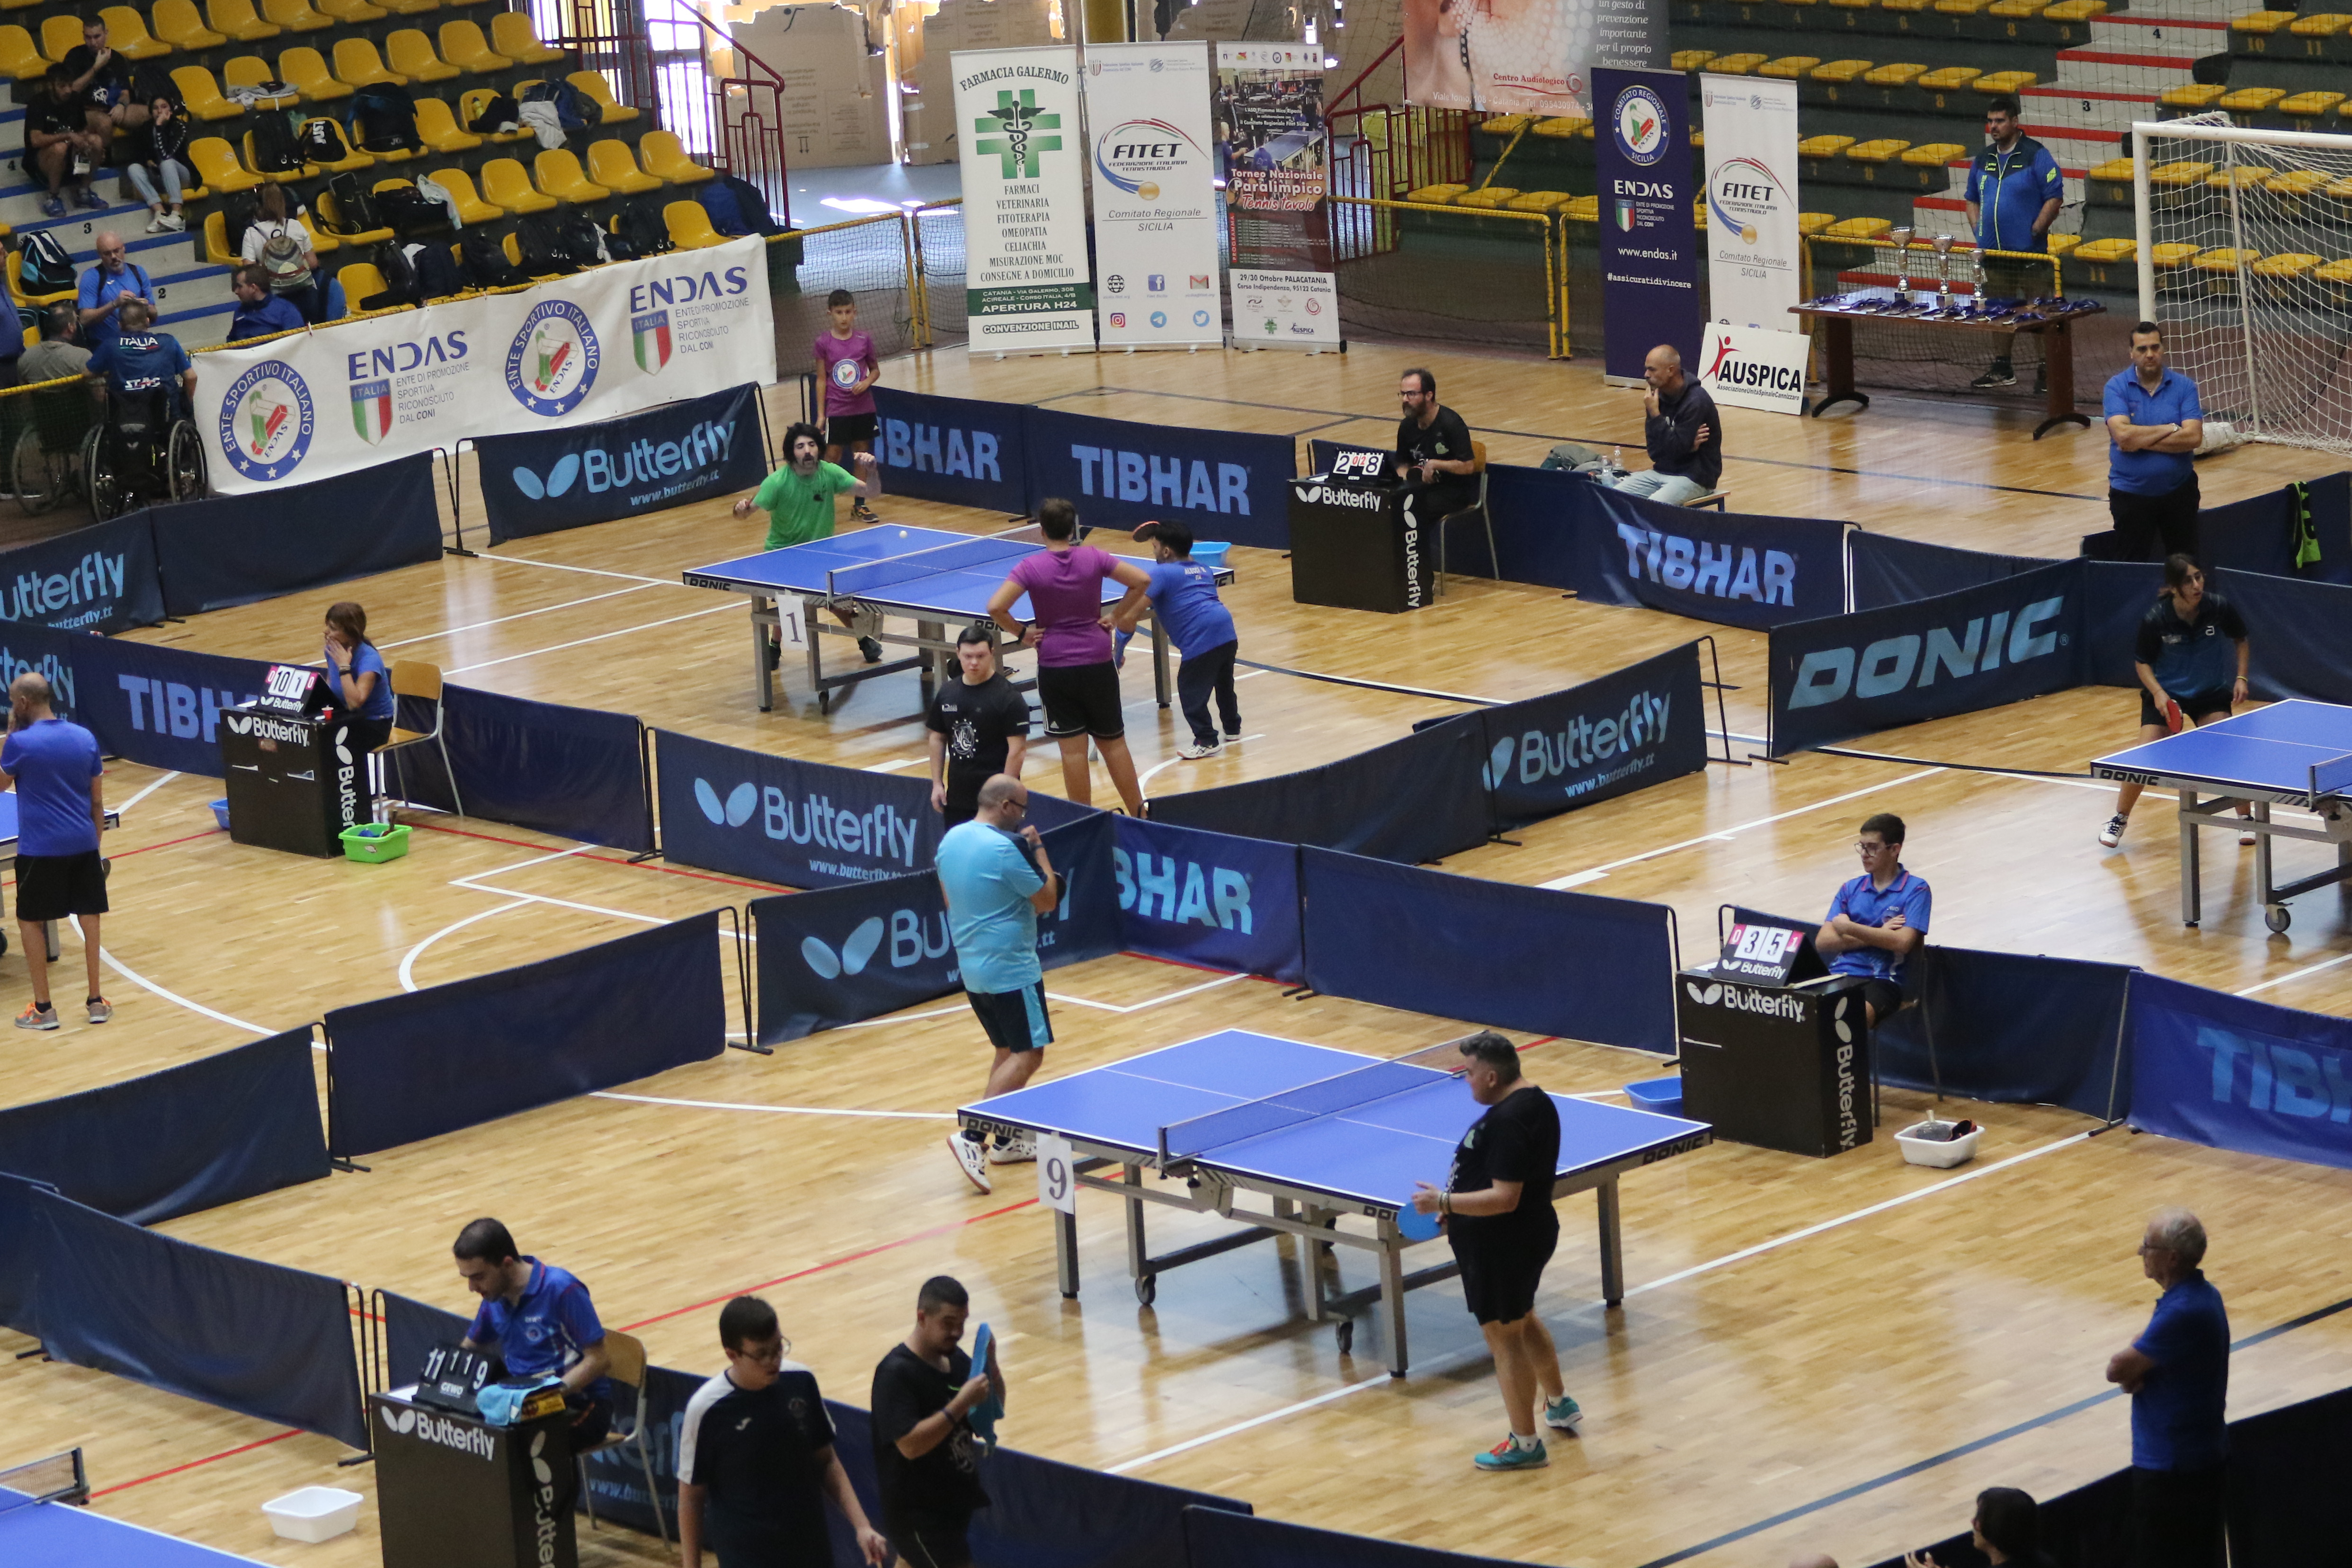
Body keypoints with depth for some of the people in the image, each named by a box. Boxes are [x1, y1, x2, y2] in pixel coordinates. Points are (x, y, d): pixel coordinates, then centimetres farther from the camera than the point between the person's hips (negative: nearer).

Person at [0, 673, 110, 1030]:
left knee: (30, 922, 9)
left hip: (40, 850, -4)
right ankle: (96, 1001, 16)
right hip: (83, 845, 4)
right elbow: (98, 801, 8)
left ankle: (43, 1008, 8)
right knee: (90, 918, 12)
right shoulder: (85, 738, 3)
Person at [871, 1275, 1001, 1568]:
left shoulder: (955, 1360, 4)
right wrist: (962, 1403, -32)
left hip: (956, 1505, 9)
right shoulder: (896, 1373, -21)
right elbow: (910, 1444, -29)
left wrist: (991, 1366, -7)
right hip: (918, 1517, -9)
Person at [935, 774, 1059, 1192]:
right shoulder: (1006, 849, -21)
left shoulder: (951, 840, 5)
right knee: (1028, 1056, -5)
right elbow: (1048, 900, -12)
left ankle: (1008, 1140, 22)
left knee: (1009, 1051, 20)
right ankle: (971, 1136, -18)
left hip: (971, 967, 9)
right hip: (1011, 970, -9)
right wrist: (1040, 851, 0)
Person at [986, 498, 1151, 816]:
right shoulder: (1094, 558, -4)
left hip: (1055, 667, -2)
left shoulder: (1031, 568, -10)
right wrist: (1115, 616, 3)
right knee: (1113, 743, 14)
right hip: (1098, 662, 2)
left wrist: (1021, 633, -5)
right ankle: (1139, 814, 18)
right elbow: (1141, 580, -4)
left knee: (1073, 750, 2)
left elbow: (995, 608, -20)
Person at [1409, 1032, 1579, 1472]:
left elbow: (1504, 1198, -30)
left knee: (1504, 1336, 2)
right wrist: (1456, 1206, 15)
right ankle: (1559, 1406, 47)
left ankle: (1525, 1445, 13)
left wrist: (1444, 1202, -25)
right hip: (1531, 1233, 11)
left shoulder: (1507, 1121, -29)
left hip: (1502, 1246, -11)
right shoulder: (1534, 1099, 4)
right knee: (1523, 1321, 29)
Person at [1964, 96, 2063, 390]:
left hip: (2029, 254, -6)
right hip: (1993, 253, 6)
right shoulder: (1983, 159, 12)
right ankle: (2003, 369, 24)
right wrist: (1977, 231, 8)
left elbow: (2055, 197, -10)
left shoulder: (2035, 156, -7)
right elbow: (1973, 200, 23)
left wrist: (2034, 231, -13)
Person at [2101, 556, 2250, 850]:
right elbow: (2142, 662, -6)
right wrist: (2158, 693, -22)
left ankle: (2246, 818, 4)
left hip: (2211, 693, 1)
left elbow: (2241, 641, 3)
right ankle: (2120, 819, 13)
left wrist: (2241, 677, -8)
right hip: (2165, 695, -1)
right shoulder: (2156, 619, -22)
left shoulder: (2219, 608, -18)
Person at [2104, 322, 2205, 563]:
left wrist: (2140, 441, -18)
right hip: (2131, 495, -1)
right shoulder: (2116, 387, -6)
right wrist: (2170, 429, -15)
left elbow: (2194, 437, -16)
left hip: (2178, 491, 1)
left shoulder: (2184, 387, -3)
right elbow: (2123, 435, -21)